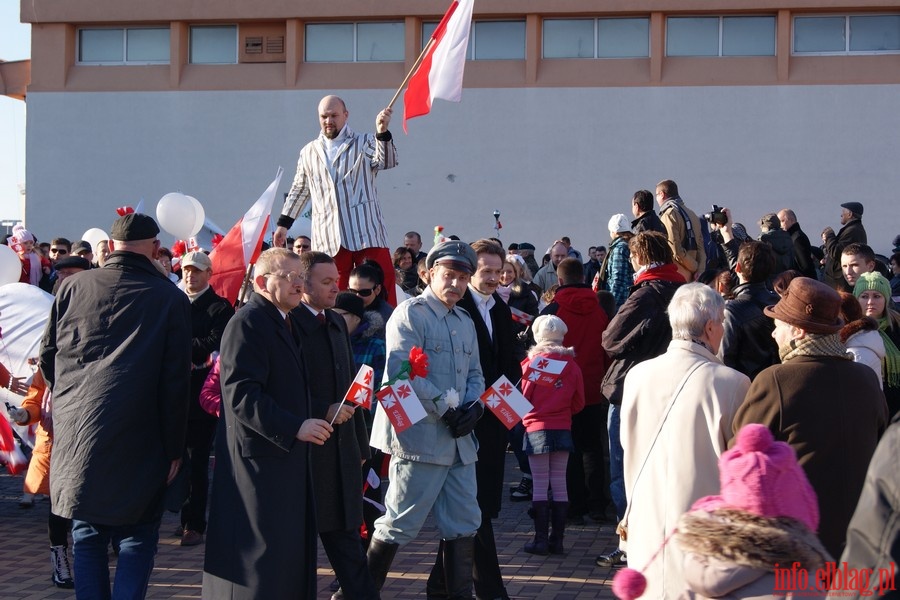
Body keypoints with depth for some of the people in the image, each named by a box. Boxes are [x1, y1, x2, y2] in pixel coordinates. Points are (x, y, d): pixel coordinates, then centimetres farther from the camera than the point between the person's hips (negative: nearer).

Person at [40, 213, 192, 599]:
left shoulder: (73, 287, 3)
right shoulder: (171, 299, -5)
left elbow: (48, 356, 11)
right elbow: (176, 380, -5)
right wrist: (174, 448, 1)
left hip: (74, 433, 3)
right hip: (138, 441, -3)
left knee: (87, 536, 14)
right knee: (137, 538, 6)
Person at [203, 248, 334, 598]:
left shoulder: (287, 323, 17)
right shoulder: (248, 323, -14)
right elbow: (241, 394, -23)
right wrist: (295, 427, -26)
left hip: (287, 457, 10)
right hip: (259, 460, -10)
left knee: (290, 559, 12)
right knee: (259, 558, -5)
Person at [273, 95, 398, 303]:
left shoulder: (364, 143, 9)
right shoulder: (308, 152, 18)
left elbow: (386, 162, -10)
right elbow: (299, 190, 27)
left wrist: (382, 132, -26)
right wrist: (284, 223, 23)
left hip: (366, 232, -2)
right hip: (327, 238, 2)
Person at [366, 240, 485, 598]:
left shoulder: (465, 322, 18)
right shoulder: (410, 314, -8)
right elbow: (403, 373, -18)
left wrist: (473, 407, -2)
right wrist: (444, 409, -17)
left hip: (459, 439, 8)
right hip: (421, 437, -8)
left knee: (464, 524, 10)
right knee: (400, 524, -3)